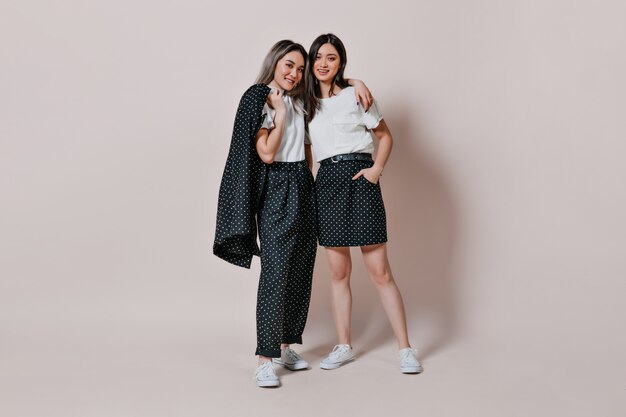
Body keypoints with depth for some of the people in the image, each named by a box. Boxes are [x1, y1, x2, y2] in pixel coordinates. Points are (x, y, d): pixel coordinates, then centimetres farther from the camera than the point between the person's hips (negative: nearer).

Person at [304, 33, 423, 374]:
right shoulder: (307, 101, 13)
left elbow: (385, 135, 7)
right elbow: (304, 144, 22)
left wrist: (377, 169, -7)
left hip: (358, 179, -4)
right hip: (326, 181, 4)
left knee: (379, 271, -5)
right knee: (338, 271, 7)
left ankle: (405, 349, 2)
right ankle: (344, 346, 18)